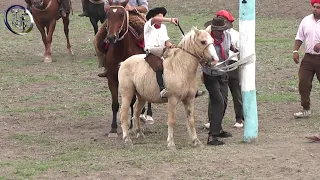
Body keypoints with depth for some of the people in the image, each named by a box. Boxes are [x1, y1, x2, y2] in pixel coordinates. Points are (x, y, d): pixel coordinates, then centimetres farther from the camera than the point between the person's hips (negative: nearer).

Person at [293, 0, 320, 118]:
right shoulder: (306, 20, 6)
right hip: (308, 57, 4)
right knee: (303, 83, 0)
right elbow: (299, 37, 11)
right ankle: (306, 110, 9)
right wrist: (295, 51, 1)